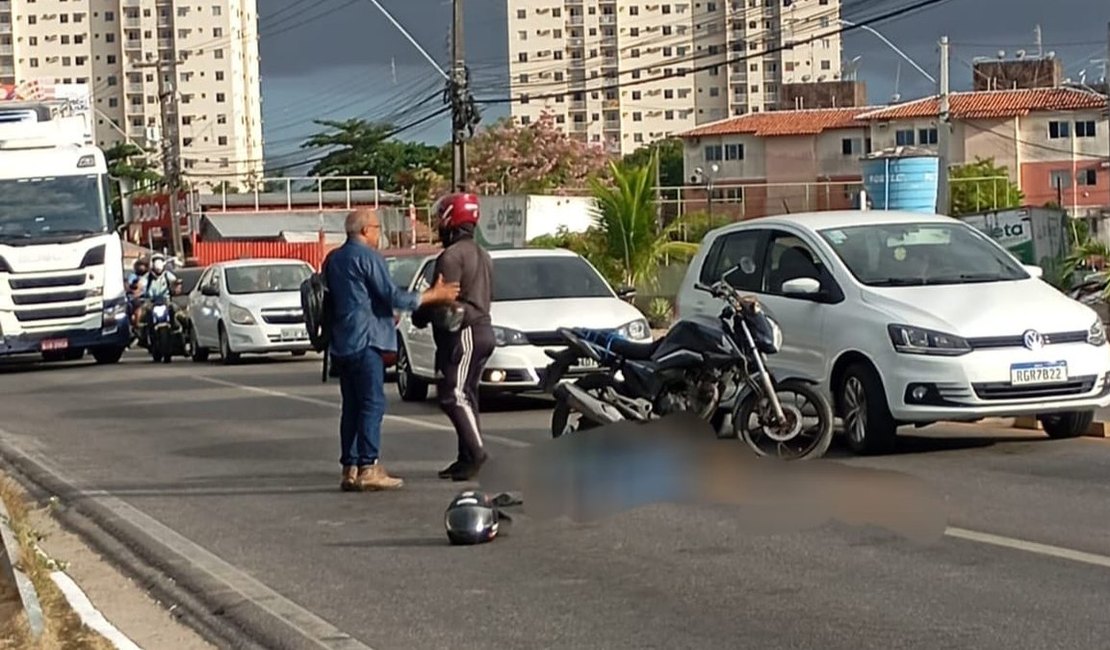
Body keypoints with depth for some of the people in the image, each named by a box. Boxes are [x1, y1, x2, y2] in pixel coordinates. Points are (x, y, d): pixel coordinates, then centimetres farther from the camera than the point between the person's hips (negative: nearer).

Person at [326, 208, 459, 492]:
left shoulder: (333, 259, 17)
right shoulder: (367, 256, -10)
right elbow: (392, 296, -13)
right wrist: (433, 296, -4)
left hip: (340, 345, 9)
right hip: (364, 340, -9)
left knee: (352, 406, 9)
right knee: (372, 404, -7)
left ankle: (350, 469, 6)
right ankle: (368, 468, -12)